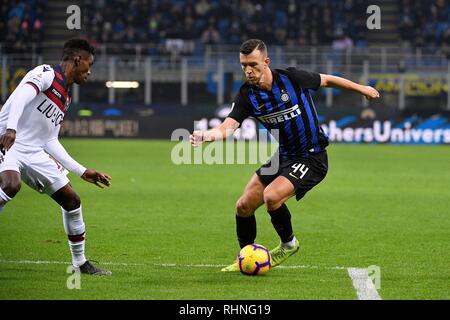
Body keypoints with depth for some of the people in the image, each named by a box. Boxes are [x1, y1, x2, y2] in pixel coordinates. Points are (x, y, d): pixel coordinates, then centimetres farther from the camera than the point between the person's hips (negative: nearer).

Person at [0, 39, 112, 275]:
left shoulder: (65, 98, 20)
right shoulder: (46, 74, -6)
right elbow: (21, 96, -24)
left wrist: (82, 171, 22)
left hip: (34, 153, 9)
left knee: (71, 200, 8)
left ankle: (80, 263, 21)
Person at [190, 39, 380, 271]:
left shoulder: (291, 78, -17)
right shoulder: (247, 95, -9)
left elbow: (326, 80, 1)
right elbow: (228, 127, -22)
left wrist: (361, 88, 14)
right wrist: (206, 135, -45)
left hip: (311, 158, -5)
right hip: (282, 157, 5)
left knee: (272, 197, -26)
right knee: (244, 206, 0)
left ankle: (288, 244, 3)